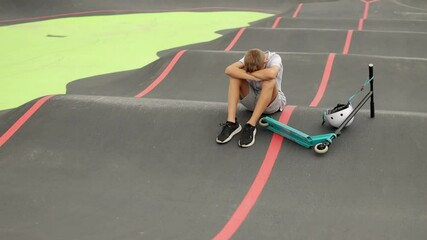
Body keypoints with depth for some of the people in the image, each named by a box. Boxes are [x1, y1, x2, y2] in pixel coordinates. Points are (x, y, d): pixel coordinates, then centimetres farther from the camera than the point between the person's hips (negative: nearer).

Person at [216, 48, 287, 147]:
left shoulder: (275, 58, -21)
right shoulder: (249, 59, -13)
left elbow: (271, 73, -45)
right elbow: (229, 70, -30)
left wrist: (249, 73, -31)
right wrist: (251, 76, -39)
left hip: (272, 103, -3)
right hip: (251, 101, 3)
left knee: (270, 81, -35)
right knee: (235, 75, -22)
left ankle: (251, 126, -36)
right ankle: (231, 123, -30)